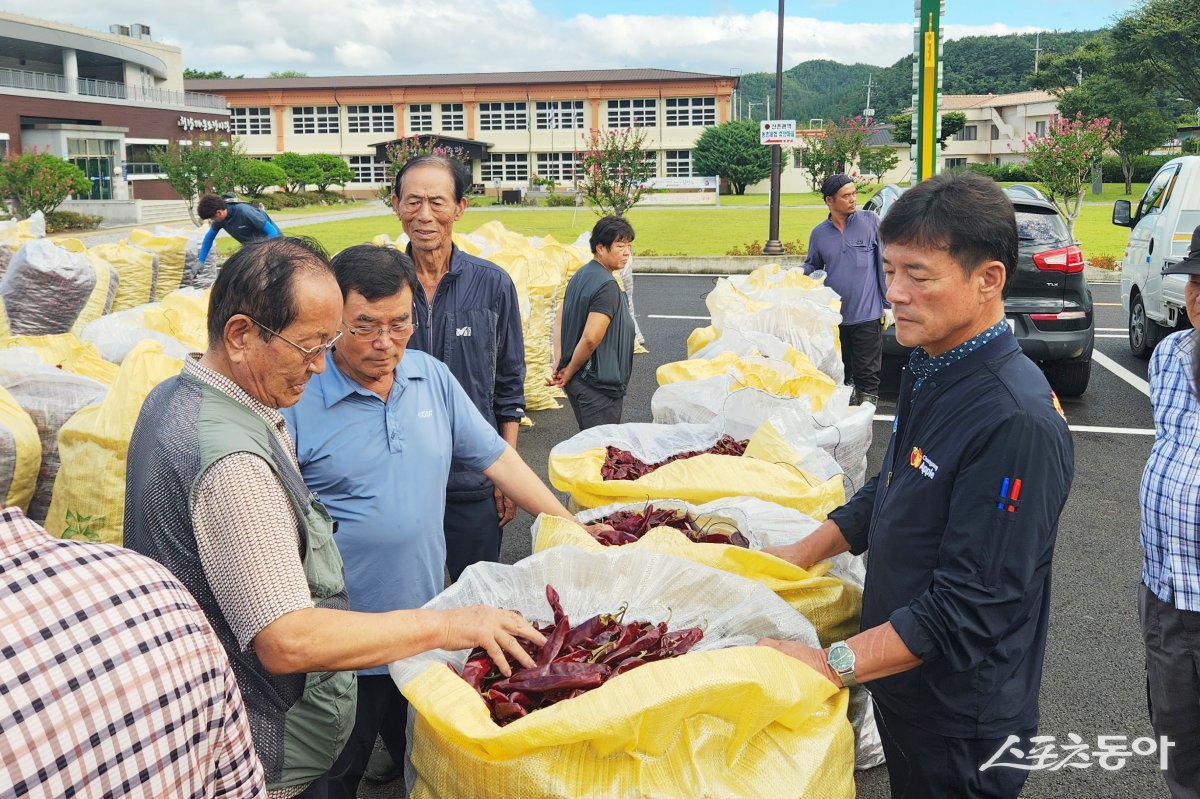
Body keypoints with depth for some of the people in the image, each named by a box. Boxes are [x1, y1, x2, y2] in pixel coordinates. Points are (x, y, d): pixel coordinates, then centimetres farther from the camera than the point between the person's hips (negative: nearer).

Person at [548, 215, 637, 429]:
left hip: (579, 382, 10)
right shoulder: (607, 287, -19)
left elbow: (562, 324, 12)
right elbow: (591, 339, -25)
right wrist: (568, 373, -12)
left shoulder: (580, 276, 11)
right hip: (599, 386, -10)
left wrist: (560, 367, 5)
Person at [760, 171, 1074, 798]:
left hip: (961, 727, -8)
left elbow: (968, 610, -30)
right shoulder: (929, 373, 1)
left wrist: (832, 664, -30)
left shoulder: (1015, 422, -29)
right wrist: (803, 553, 7)